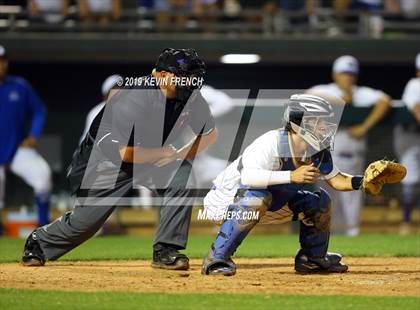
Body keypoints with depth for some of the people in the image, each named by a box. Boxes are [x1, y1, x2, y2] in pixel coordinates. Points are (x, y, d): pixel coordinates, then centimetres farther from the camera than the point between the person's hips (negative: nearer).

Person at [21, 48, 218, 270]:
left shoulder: (190, 97, -14)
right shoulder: (133, 100, -34)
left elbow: (210, 134, 0)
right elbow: (126, 152, -33)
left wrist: (179, 155, -14)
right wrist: (165, 152, -21)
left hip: (151, 160, 5)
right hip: (106, 159, -5)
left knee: (183, 176, -25)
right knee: (85, 220, 2)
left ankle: (165, 250, -16)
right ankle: (39, 242, 36)